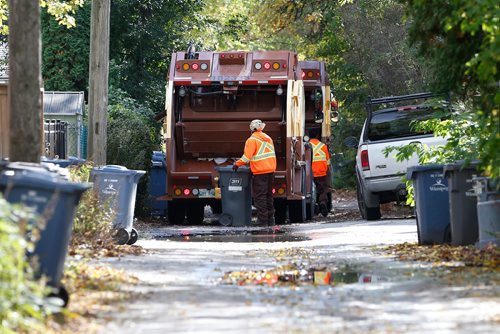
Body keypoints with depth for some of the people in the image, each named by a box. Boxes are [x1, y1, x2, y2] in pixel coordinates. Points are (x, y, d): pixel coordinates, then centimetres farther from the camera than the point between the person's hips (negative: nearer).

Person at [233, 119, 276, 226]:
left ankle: (262, 219, -7)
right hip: (270, 170, 8)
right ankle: (270, 219, 15)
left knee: (260, 196, -4)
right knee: (268, 195, 13)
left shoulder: (252, 140, -9)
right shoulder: (268, 139, 15)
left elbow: (247, 156, -16)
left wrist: (237, 164, -7)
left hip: (260, 172, -8)